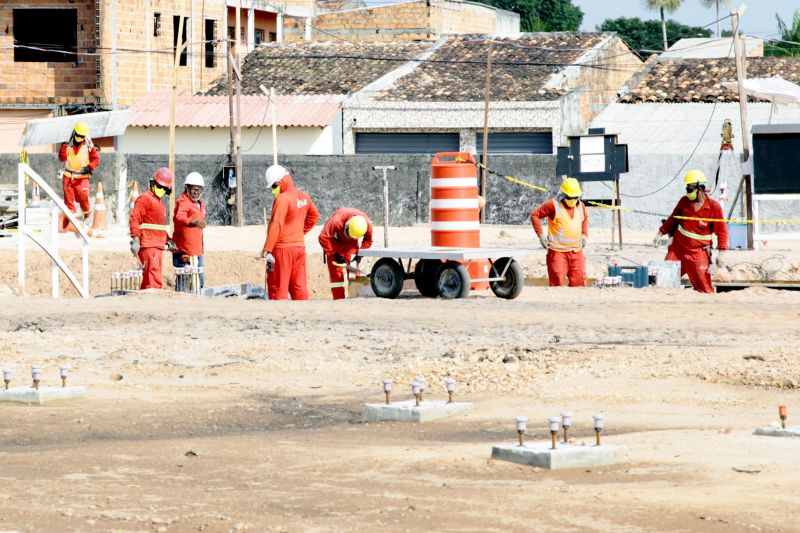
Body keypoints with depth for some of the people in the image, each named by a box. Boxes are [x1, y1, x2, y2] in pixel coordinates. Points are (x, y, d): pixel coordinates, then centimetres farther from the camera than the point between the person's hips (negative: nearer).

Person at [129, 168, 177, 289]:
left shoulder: (160, 203, 25)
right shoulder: (144, 199, -6)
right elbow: (134, 219, -15)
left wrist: (167, 240, 18)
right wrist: (135, 240, -23)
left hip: (158, 247, 10)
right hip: (148, 246, -10)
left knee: (148, 279, 12)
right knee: (154, 280, -18)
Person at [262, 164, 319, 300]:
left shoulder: (282, 199, -16)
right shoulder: (303, 197, 9)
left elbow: (276, 226, -22)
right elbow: (314, 216, 25)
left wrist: (267, 250, -24)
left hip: (282, 248, -8)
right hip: (300, 247, 8)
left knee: (278, 288, -4)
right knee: (299, 286, 9)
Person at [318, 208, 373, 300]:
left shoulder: (367, 224, -29)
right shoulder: (337, 221, -41)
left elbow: (368, 241, -9)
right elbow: (323, 238, -33)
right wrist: (335, 254, -31)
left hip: (350, 244, 3)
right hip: (335, 242, -3)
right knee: (336, 272, -9)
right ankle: (339, 299, -8)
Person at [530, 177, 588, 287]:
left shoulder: (581, 206, 10)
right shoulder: (553, 205, -7)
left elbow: (585, 219, 31)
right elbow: (535, 215, -2)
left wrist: (584, 235, 16)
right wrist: (541, 235, -7)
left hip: (576, 251, 5)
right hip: (558, 251, -5)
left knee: (579, 282, 1)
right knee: (557, 282, -7)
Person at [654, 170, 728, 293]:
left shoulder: (714, 207, -10)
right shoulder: (684, 201, 2)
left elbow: (722, 231, -6)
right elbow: (673, 219, 18)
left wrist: (721, 253, -11)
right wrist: (661, 233, 15)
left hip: (698, 253, -4)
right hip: (677, 248, 4)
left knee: (703, 286, -7)